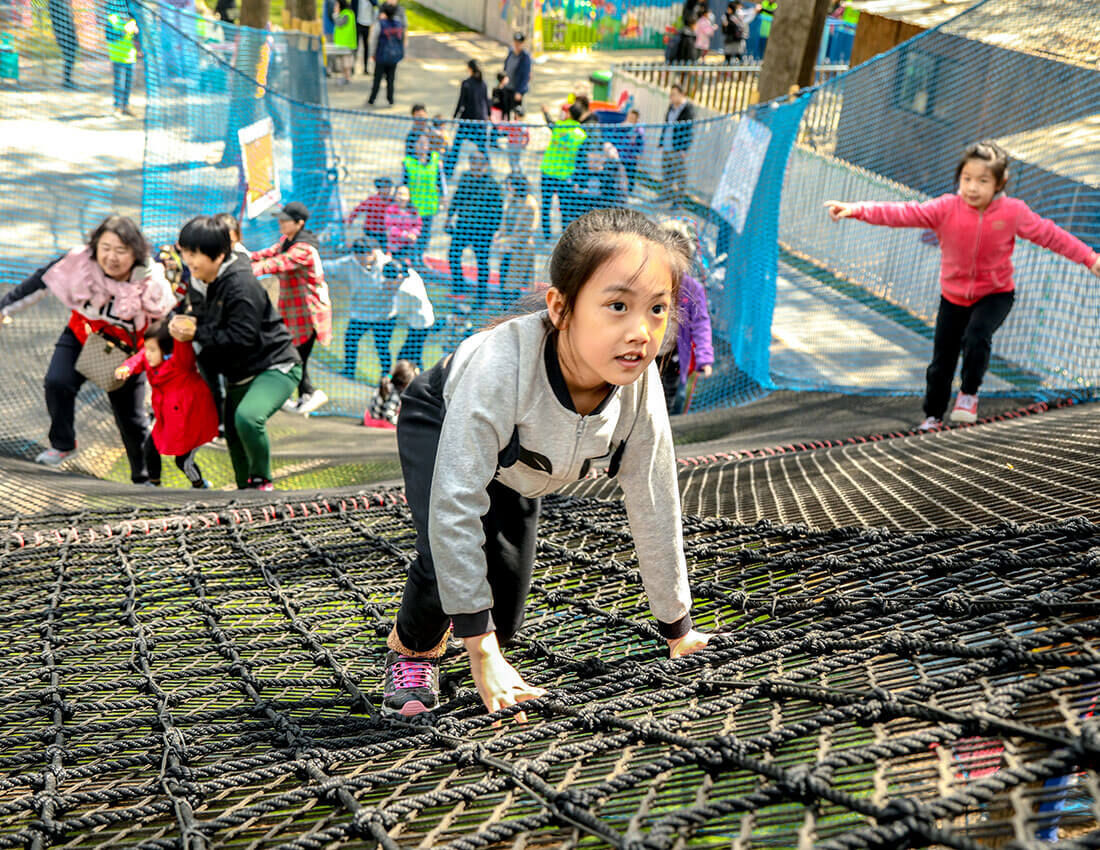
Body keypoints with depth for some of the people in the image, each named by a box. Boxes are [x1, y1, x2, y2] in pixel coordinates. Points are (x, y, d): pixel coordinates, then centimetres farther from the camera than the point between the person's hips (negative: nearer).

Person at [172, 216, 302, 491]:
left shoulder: (241, 284, -24)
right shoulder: (205, 280, 5)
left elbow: (241, 338, -28)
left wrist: (196, 333, -22)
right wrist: (191, 322, -7)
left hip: (274, 367, -10)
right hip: (240, 373, 10)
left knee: (247, 416, -33)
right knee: (233, 433, 18)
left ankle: (262, 481, -11)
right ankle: (247, 491, 37)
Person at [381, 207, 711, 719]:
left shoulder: (640, 391, -32)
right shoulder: (501, 367, -47)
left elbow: (654, 511, -17)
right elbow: (454, 507, -43)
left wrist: (678, 630, -6)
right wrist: (481, 653, -40)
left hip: (515, 469, 4)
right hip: (440, 426, -4)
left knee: (504, 612, 0)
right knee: (447, 551, -29)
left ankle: (435, 635, 35)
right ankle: (411, 647, 4)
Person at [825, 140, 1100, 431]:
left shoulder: (1013, 212, -14)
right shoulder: (946, 208, -16)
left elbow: (1050, 234, -3)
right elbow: (902, 213, -24)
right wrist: (855, 210, -35)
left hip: (996, 295, -1)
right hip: (953, 296, 2)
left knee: (976, 336, -30)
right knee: (941, 363, 7)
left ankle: (969, 393, -3)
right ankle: (933, 415, 31)